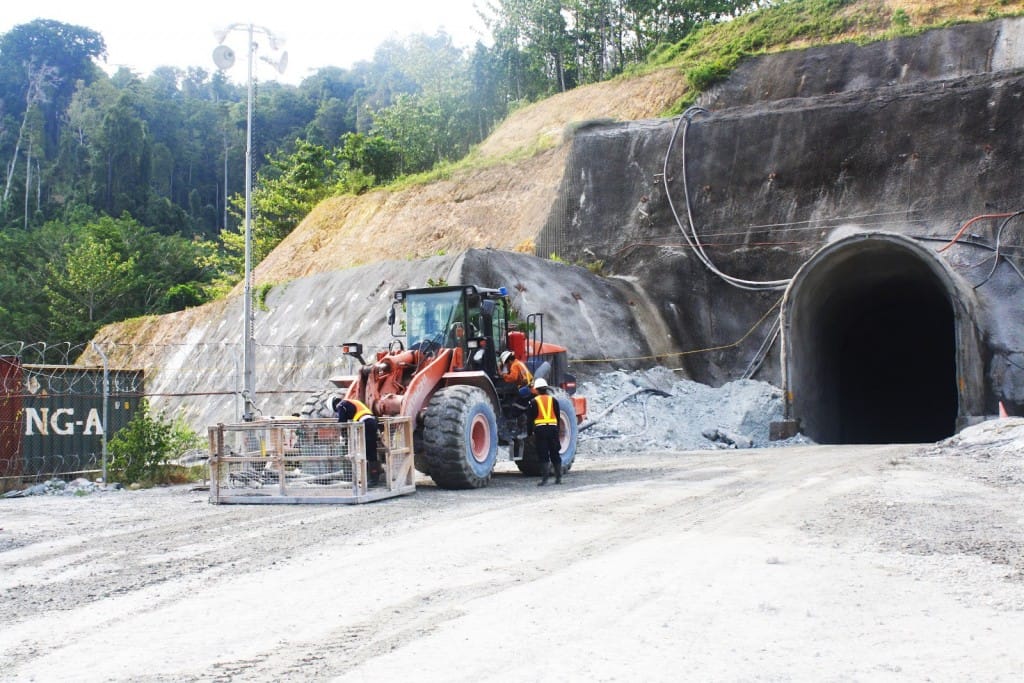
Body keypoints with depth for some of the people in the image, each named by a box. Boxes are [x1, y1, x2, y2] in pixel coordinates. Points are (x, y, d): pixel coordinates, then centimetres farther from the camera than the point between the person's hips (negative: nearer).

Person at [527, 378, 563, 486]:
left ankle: (544, 478, -11)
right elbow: (558, 417, 13)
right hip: (553, 428, 3)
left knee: (543, 455, -3)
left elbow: (530, 419, 1)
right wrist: (558, 430, 18)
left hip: (540, 429, -3)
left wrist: (530, 432, 7)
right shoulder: (553, 400, 10)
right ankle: (558, 477, 14)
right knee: (555, 454, 10)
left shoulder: (533, 402, 1)